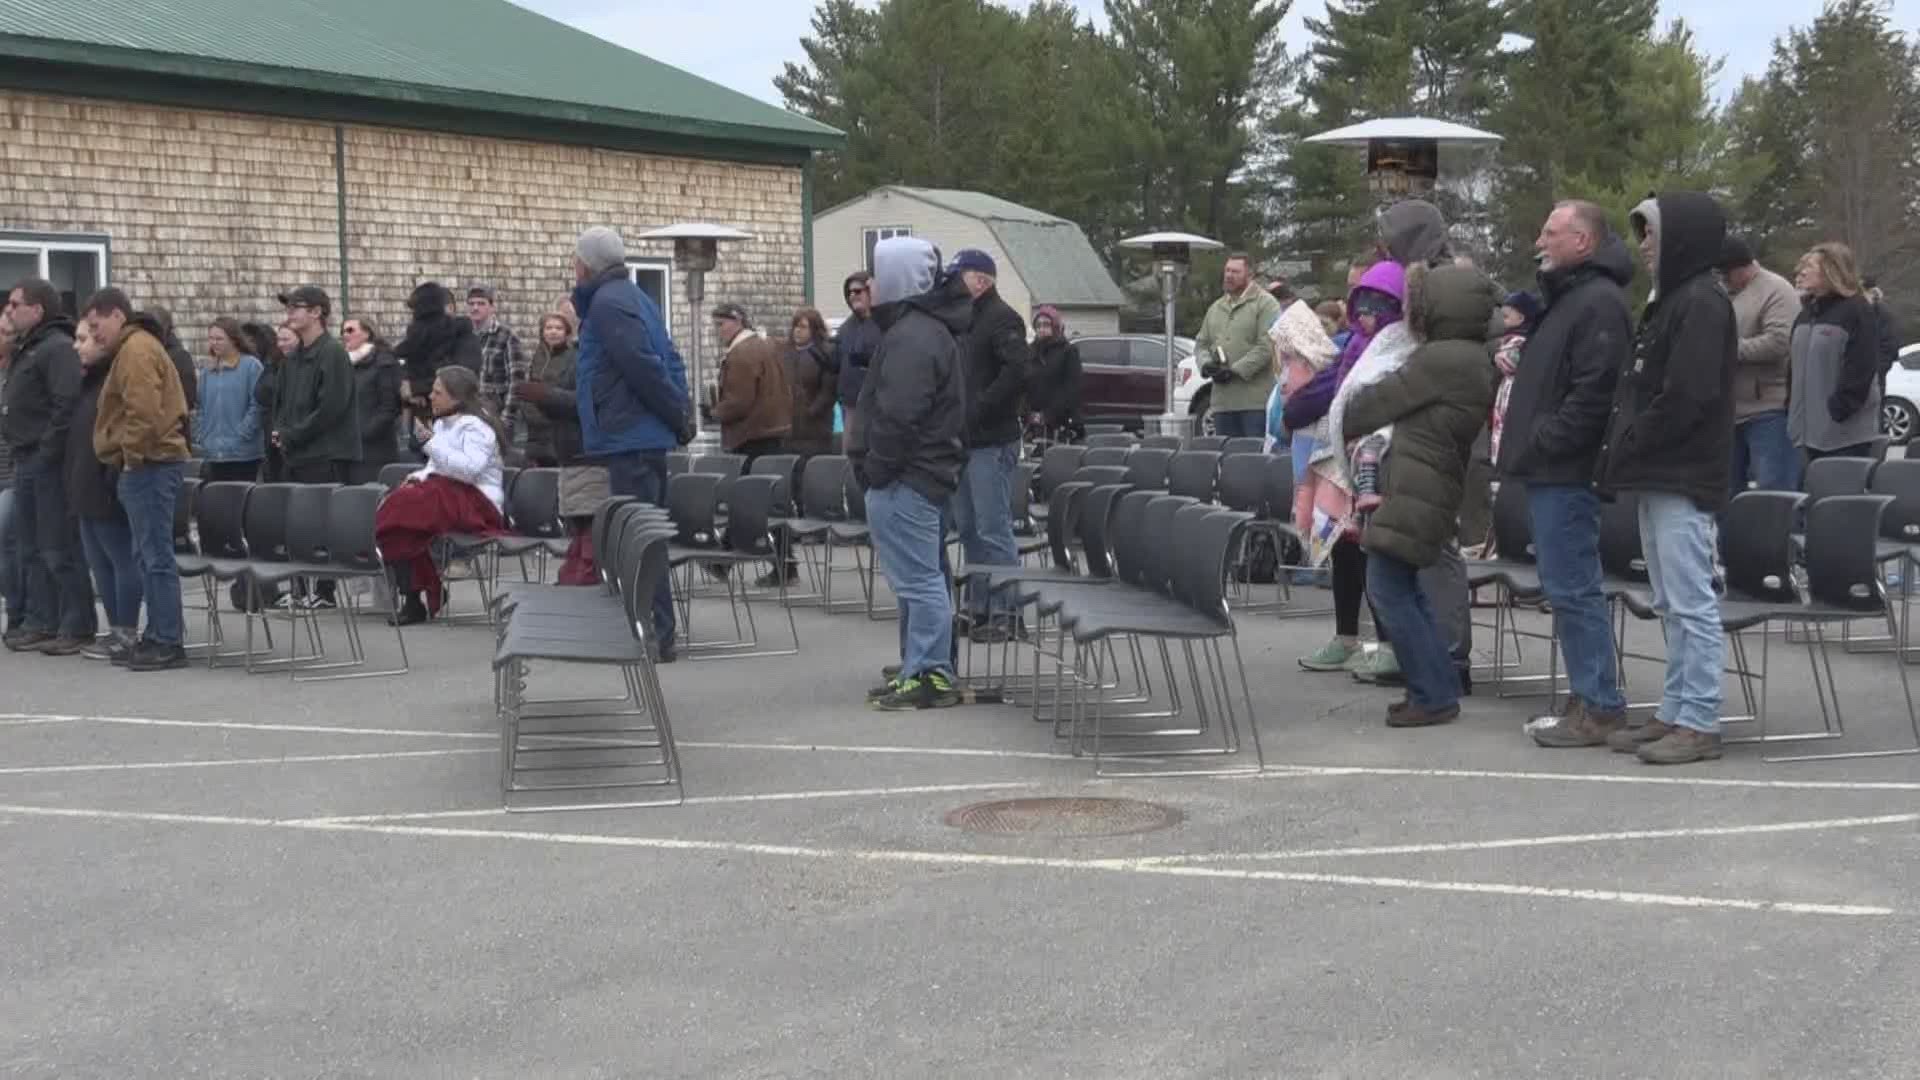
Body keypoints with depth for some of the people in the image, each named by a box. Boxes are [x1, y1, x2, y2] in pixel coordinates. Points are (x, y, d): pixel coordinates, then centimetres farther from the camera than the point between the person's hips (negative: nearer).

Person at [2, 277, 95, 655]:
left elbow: (67, 405, -22)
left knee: (59, 549, -6)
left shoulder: (58, 348, -13)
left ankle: (77, 627, 0)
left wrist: (46, 452, -22)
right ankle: (41, 623, 20)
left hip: (48, 463, -10)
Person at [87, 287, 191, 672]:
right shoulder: (134, 347, 21)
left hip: (149, 466, -11)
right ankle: (160, 635, 16)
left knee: (155, 555, -8)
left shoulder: (136, 350, -12)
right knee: (149, 555, 12)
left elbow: (144, 412, -23)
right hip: (149, 465, 11)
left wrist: (132, 455, -14)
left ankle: (168, 643, -7)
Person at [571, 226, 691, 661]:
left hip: (629, 439, -10)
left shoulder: (607, 304, -12)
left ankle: (655, 637, -8)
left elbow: (644, 366, -19)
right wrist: (680, 416, 10)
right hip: (648, 436, 10)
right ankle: (658, 633, 19)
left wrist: (678, 417, -11)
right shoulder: (635, 298, 19)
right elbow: (669, 360, 18)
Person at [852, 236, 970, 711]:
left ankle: (931, 676, -5)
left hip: (904, 479, -11)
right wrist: (873, 465, 20)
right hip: (926, 473, 11)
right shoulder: (930, 329, 18)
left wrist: (875, 469, -15)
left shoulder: (912, 336, -17)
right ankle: (919, 671, 23)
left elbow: (898, 417, -24)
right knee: (920, 578, 15)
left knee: (918, 579, -8)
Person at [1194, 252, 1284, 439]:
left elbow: (1266, 347, -12)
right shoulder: (1216, 308, 21)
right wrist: (1206, 364, 0)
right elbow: (1201, 344, 22)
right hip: (1222, 401, 7)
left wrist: (1236, 371, -15)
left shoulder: (1266, 304, -2)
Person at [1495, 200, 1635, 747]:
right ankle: (1588, 698, 19)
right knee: (1568, 589, 13)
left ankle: (1599, 708, -3)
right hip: (1551, 472, 11)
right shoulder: (1568, 297, 20)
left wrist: (1542, 442, -17)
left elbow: (1593, 393, -23)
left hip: (1566, 473, -11)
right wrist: (1527, 444, 16)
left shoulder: (1600, 302, -14)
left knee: (1573, 589, -8)